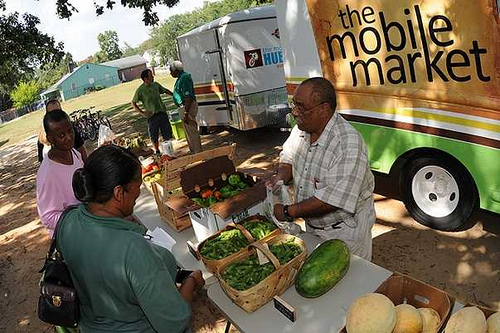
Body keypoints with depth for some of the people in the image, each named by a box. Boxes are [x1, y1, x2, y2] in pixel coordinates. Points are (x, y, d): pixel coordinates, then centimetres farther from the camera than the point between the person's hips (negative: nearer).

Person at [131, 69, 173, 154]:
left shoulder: (155, 85, 4)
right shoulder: (140, 90, -8)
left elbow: (165, 91, 22)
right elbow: (133, 103, -2)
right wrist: (142, 112, -9)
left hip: (162, 112, 4)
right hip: (152, 116, -4)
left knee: (167, 133, 7)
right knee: (154, 136, 4)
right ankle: (157, 151, 23)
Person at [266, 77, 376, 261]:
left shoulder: (349, 144, -31)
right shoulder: (301, 129, -6)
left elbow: (333, 199, -35)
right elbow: (288, 157, 10)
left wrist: (288, 212, -27)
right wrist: (281, 176, -13)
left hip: (344, 232, -7)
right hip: (312, 226, 7)